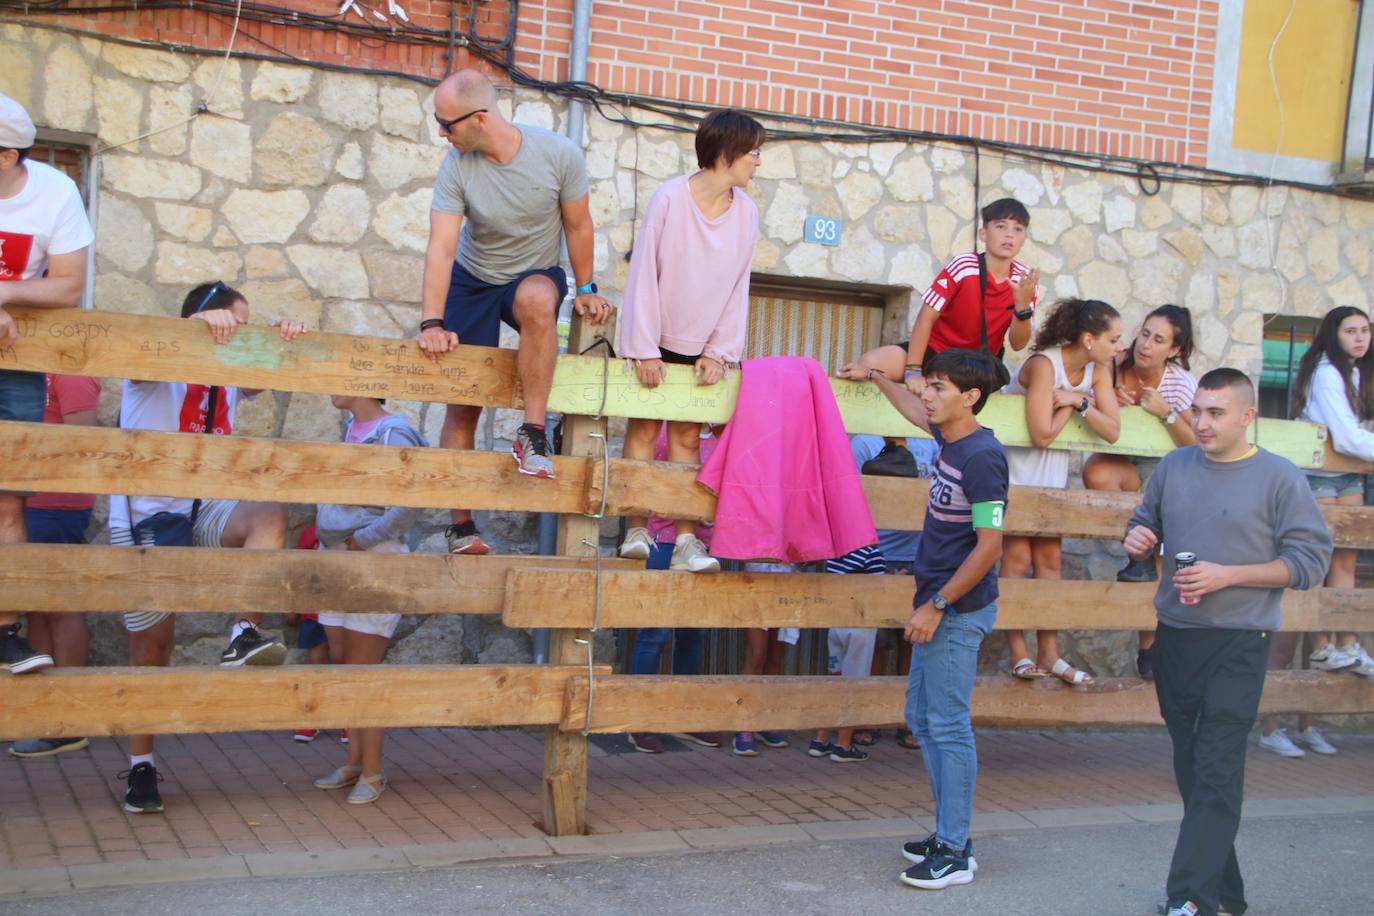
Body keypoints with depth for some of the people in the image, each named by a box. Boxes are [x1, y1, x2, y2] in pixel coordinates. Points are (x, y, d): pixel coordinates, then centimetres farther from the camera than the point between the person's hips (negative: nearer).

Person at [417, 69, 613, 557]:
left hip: (536, 274, -1)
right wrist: (432, 323, -34)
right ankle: (461, 526, 7)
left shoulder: (559, 154, -20)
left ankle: (532, 434, -30)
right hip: (473, 281, 2)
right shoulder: (457, 167, -18)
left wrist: (585, 289, -1)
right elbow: (441, 248, -25)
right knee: (463, 403, -3)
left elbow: (577, 226, -6)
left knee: (537, 300, -40)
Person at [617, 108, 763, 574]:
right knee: (644, 427, 1)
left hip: (701, 344, 3)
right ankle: (637, 530, 6)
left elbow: (738, 287, 1)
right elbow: (644, 274, -12)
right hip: (654, 340, -3)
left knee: (687, 435, 3)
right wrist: (644, 349, -12)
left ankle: (686, 540, 1)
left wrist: (719, 351, -3)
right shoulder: (669, 198, -16)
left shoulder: (746, 212, -4)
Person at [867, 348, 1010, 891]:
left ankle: (954, 853, 3)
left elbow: (989, 544, -21)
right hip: (938, 604, 10)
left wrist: (937, 605, -18)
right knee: (922, 718, 15)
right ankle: (949, 833, 23)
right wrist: (877, 377, 42)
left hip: (958, 610, -10)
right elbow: (918, 412, 33)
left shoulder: (981, 456, -19)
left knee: (948, 727, -5)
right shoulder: (950, 437, 8)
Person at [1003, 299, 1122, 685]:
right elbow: (1042, 434, -25)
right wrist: (1073, 404, -14)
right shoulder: (1043, 365, -23)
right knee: (1018, 557, -6)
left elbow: (1112, 430, -9)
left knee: (1049, 557, 5)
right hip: (1018, 467, -6)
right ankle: (1019, 654, 0)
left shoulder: (1098, 371, -3)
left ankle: (1048, 654, 9)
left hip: (1053, 470, 6)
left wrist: (1079, 401, -20)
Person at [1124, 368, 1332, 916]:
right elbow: (1146, 522, 22)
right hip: (1174, 638, 6)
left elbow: (1312, 559, -8)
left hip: (1237, 645, -5)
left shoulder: (1279, 478, -6)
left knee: (1216, 774, -10)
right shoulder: (1174, 466, 8)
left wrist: (1227, 575, -16)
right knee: (1191, 766, 11)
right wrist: (1139, 539, -2)